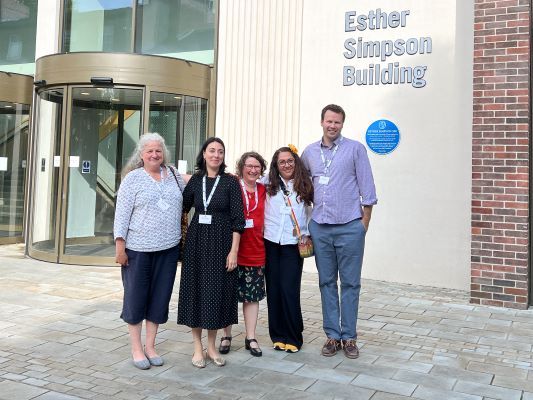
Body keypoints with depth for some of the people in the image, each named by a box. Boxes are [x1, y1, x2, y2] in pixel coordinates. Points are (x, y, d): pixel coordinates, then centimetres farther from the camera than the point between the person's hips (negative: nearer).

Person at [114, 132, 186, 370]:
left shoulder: (173, 174, 9)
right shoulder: (133, 178, -3)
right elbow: (122, 213, -6)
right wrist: (120, 245, -12)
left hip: (168, 248, 4)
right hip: (138, 248, -4)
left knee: (160, 297, 9)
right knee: (136, 296, 5)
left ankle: (150, 346, 23)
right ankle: (136, 349, 19)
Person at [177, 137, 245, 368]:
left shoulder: (230, 182, -3)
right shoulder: (195, 180, 6)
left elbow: (237, 219, -6)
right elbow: (182, 208, 11)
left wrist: (233, 251, -12)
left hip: (221, 242, -2)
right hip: (196, 242, 3)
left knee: (217, 291, 4)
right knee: (195, 290, 5)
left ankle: (211, 347, 19)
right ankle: (198, 347, 17)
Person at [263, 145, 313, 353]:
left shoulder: (304, 187, 6)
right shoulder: (269, 185, 8)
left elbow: (311, 213, 13)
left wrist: (307, 234, 5)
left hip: (293, 244, -2)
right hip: (271, 242, 2)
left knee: (289, 289, -7)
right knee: (273, 289, 4)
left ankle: (293, 338, 8)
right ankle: (278, 335, 17)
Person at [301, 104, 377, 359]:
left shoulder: (355, 149, -1)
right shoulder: (309, 152, 9)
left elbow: (367, 189, -1)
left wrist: (365, 223, -4)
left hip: (349, 227, -3)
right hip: (320, 227, 4)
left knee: (350, 283, 3)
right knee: (327, 283, 9)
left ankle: (349, 337, 13)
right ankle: (332, 335, 18)